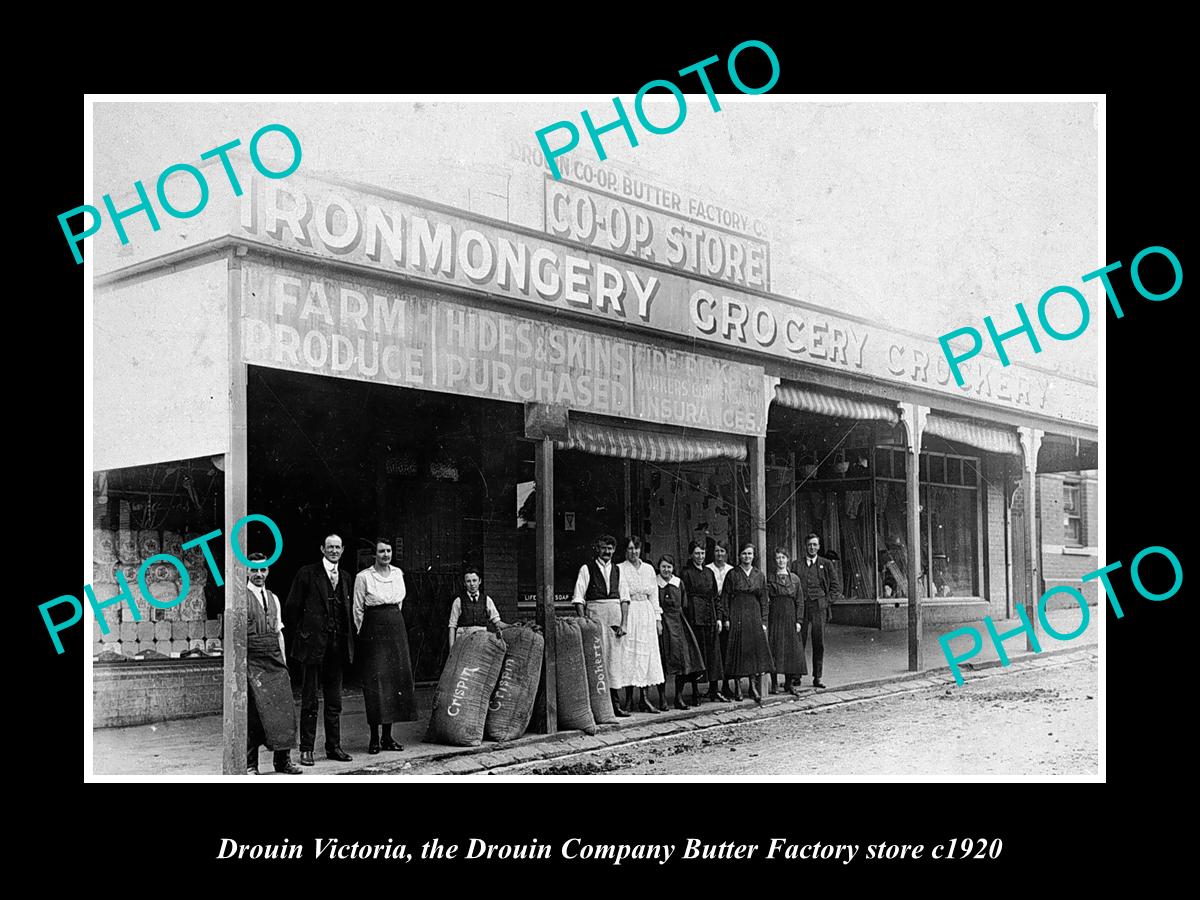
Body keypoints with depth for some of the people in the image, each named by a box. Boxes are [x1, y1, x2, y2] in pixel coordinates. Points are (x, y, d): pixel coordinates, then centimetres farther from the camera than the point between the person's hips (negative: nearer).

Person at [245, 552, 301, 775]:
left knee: (284, 708, 1)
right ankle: (250, 764, 4)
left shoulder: (273, 599, 16)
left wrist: (284, 660, 14)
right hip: (251, 661, -5)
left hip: (274, 659, 6)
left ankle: (283, 760, 9)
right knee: (253, 711, -5)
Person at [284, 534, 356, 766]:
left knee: (334, 700, 11)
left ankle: (333, 747, 19)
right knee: (310, 701, 0)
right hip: (312, 644, -5)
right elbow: (292, 608, -2)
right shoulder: (307, 574, -2)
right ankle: (306, 749, 6)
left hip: (337, 646, 5)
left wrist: (350, 641, 8)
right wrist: (295, 639, -4)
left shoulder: (346, 578, 13)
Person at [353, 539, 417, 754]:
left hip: (396, 629, 5)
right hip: (373, 631, -5)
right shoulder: (363, 577, -6)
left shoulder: (397, 573, 9)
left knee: (397, 678, 4)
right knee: (374, 682, -6)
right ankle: (374, 738, 0)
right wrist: (363, 634, 2)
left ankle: (388, 737, 13)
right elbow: (358, 609, -1)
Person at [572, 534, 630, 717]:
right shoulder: (587, 569, 3)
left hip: (615, 617, 4)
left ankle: (615, 703, 7)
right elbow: (578, 599, -1)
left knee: (614, 659, 3)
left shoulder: (617, 570, 14)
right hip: (595, 616, -4)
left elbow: (624, 599, 10)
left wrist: (623, 624, -1)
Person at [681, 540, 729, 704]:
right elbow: (684, 598, -7)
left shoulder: (709, 572, 16)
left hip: (711, 617, 6)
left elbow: (716, 596, 17)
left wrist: (719, 617, 8)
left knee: (713, 652, 4)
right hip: (695, 617, -6)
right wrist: (687, 620, -14)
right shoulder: (686, 573, -2)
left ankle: (714, 691, 10)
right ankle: (695, 693, 3)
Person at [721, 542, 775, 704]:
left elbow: (764, 600, 9)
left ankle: (754, 686, 0)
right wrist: (726, 618, -7)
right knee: (738, 650, -1)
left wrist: (764, 621, 2)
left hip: (755, 616, 2)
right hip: (737, 616, -2)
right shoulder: (732, 574, 2)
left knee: (756, 650, -4)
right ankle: (737, 686, 6)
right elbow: (726, 597, 1)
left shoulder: (759, 576, 9)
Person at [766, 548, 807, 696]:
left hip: (790, 617, 2)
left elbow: (800, 601, 7)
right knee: (775, 649, -3)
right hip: (775, 616, -2)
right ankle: (774, 683, 5)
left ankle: (789, 682, 11)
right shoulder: (770, 578, 2)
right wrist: (764, 620, -12)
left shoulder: (795, 578, 8)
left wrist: (799, 621, -1)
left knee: (792, 649, 1)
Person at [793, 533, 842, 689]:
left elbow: (836, 587, 12)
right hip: (801, 607, -1)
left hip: (818, 607, 1)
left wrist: (826, 600, 1)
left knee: (819, 644, 1)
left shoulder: (826, 564, 10)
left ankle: (817, 677, 7)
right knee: (799, 642, -3)